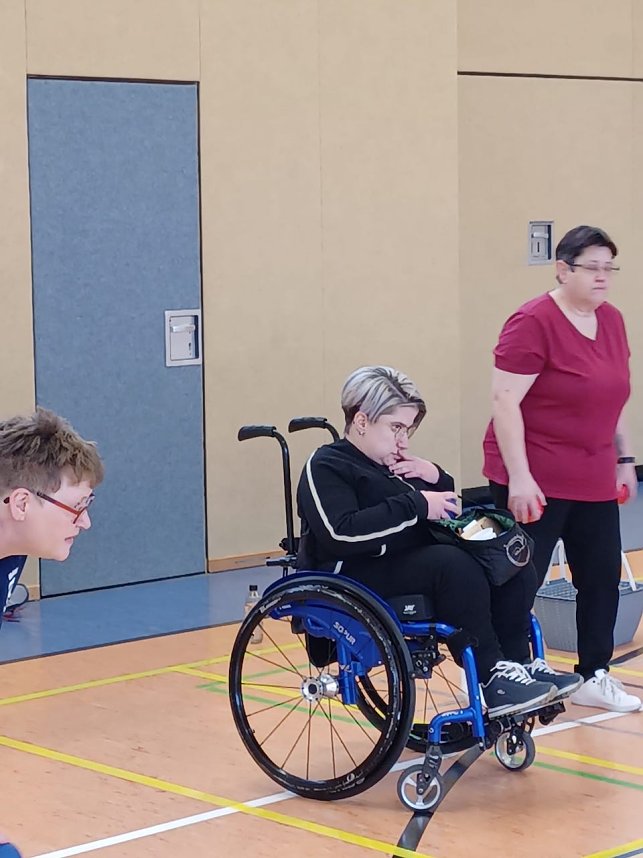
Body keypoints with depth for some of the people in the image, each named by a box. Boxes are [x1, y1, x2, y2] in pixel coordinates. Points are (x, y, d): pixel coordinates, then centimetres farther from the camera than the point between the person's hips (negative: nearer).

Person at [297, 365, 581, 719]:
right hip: (357, 578, -9)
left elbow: (441, 505, 30)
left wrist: (435, 477, 7)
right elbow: (341, 534, -23)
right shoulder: (326, 467, -5)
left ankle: (517, 662, -10)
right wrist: (415, 504, -22)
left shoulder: (389, 462, 20)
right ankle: (491, 678, -29)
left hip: (418, 564, 9)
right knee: (454, 565, -33)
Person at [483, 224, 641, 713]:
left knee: (602, 579, 11)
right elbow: (505, 401, -17)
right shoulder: (534, 323, -14)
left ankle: (595, 678, 25)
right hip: (536, 484, -7)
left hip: (595, 482, 8)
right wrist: (519, 478, -19)